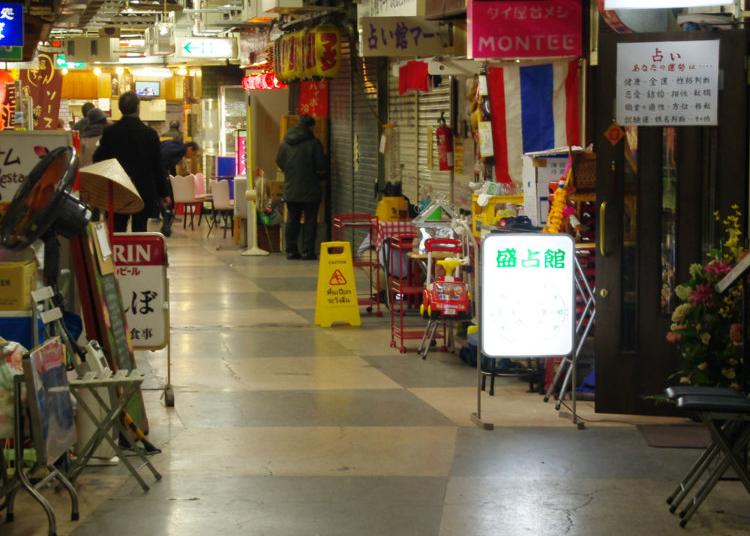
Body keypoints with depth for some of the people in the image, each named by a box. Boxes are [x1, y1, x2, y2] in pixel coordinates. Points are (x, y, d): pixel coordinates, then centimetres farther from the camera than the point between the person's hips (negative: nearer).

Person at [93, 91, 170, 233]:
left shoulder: (109, 132, -5)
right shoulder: (150, 133, -7)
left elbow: (98, 160, 1)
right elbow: (158, 165, -3)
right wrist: (163, 193, 5)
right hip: (144, 192, -1)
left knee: (117, 232, 5)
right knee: (139, 231, 6)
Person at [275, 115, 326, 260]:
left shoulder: (285, 143, 3)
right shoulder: (314, 143, -12)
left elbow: (279, 162, 9)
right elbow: (321, 167, -12)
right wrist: (320, 175, 9)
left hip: (290, 189, 5)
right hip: (310, 189, -5)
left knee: (292, 220, 12)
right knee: (310, 220, 2)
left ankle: (291, 250, 12)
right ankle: (307, 251, -1)